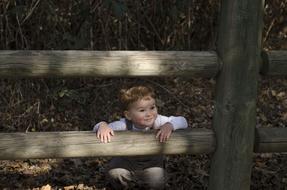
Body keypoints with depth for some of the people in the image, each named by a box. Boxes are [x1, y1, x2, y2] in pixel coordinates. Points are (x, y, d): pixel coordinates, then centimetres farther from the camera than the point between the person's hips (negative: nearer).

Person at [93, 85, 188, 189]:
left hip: (151, 162, 0)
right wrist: (103, 125, -55)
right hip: (126, 161, 0)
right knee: (114, 173, -22)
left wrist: (169, 125, -50)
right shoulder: (125, 125, -30)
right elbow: (97, 129, -31)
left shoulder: (157, 121, -28)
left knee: (157, 181, -22)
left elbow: (182, 121, -30)